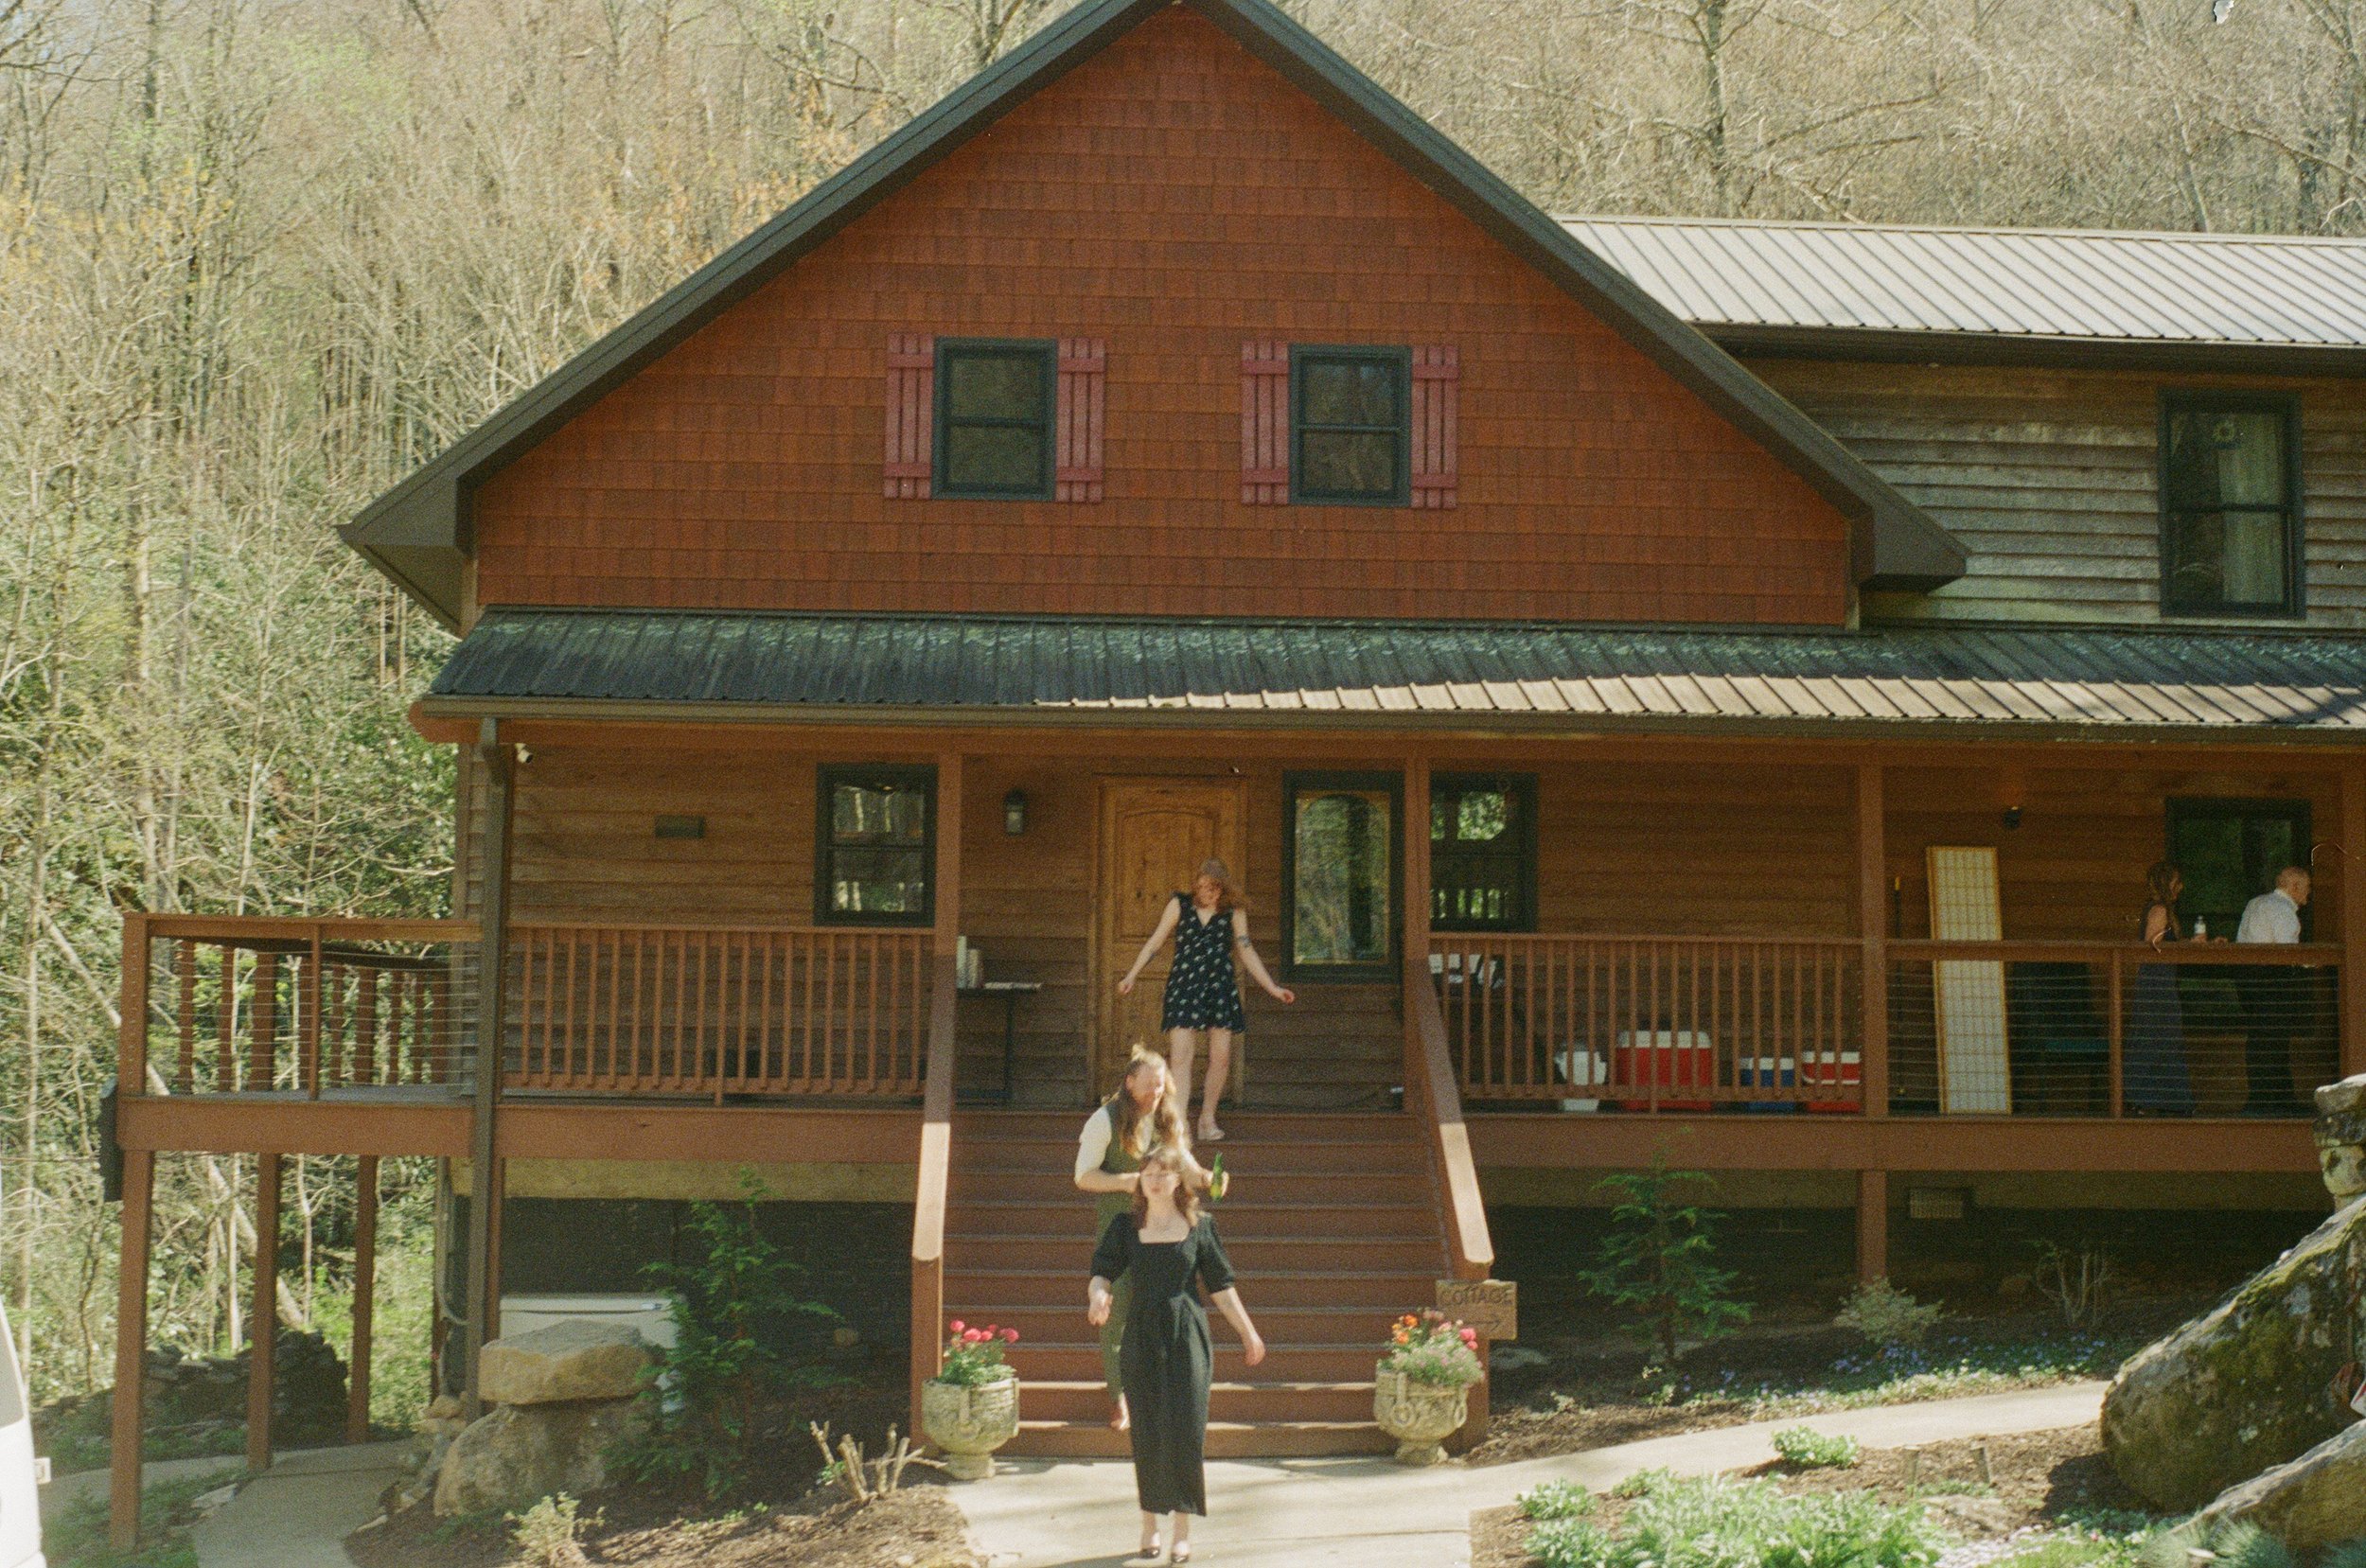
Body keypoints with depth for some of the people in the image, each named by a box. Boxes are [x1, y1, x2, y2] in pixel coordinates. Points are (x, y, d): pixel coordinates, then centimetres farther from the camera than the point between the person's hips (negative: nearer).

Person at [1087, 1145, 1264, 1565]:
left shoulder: (1200, 1227, 4)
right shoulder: (1125, 1227, 6)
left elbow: (1221, 1286, 9)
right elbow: (1103, 1271, -1)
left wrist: (1248, 1333, 11)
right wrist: (1098, 1294, -24)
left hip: (1187, 1334, -1)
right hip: (1142, 1336, 1)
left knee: (1186, 1427, -8)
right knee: (1146, 1432, 4)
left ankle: (1182, 1530, -3)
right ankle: (1150, 1523, 18)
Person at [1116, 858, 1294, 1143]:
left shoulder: (1233, 911, 5)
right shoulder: (1180, 905, 3)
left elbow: (1246, 951, 11)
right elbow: (1155, 942, 8)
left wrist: (1272, 988, 9)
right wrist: (1132, 976, 5)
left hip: (1220, 986, 2)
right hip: (1184, 985, -1)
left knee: (1221, 1058, 0)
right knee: (1180, 1057, -11)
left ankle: (1207, 1119, 18)